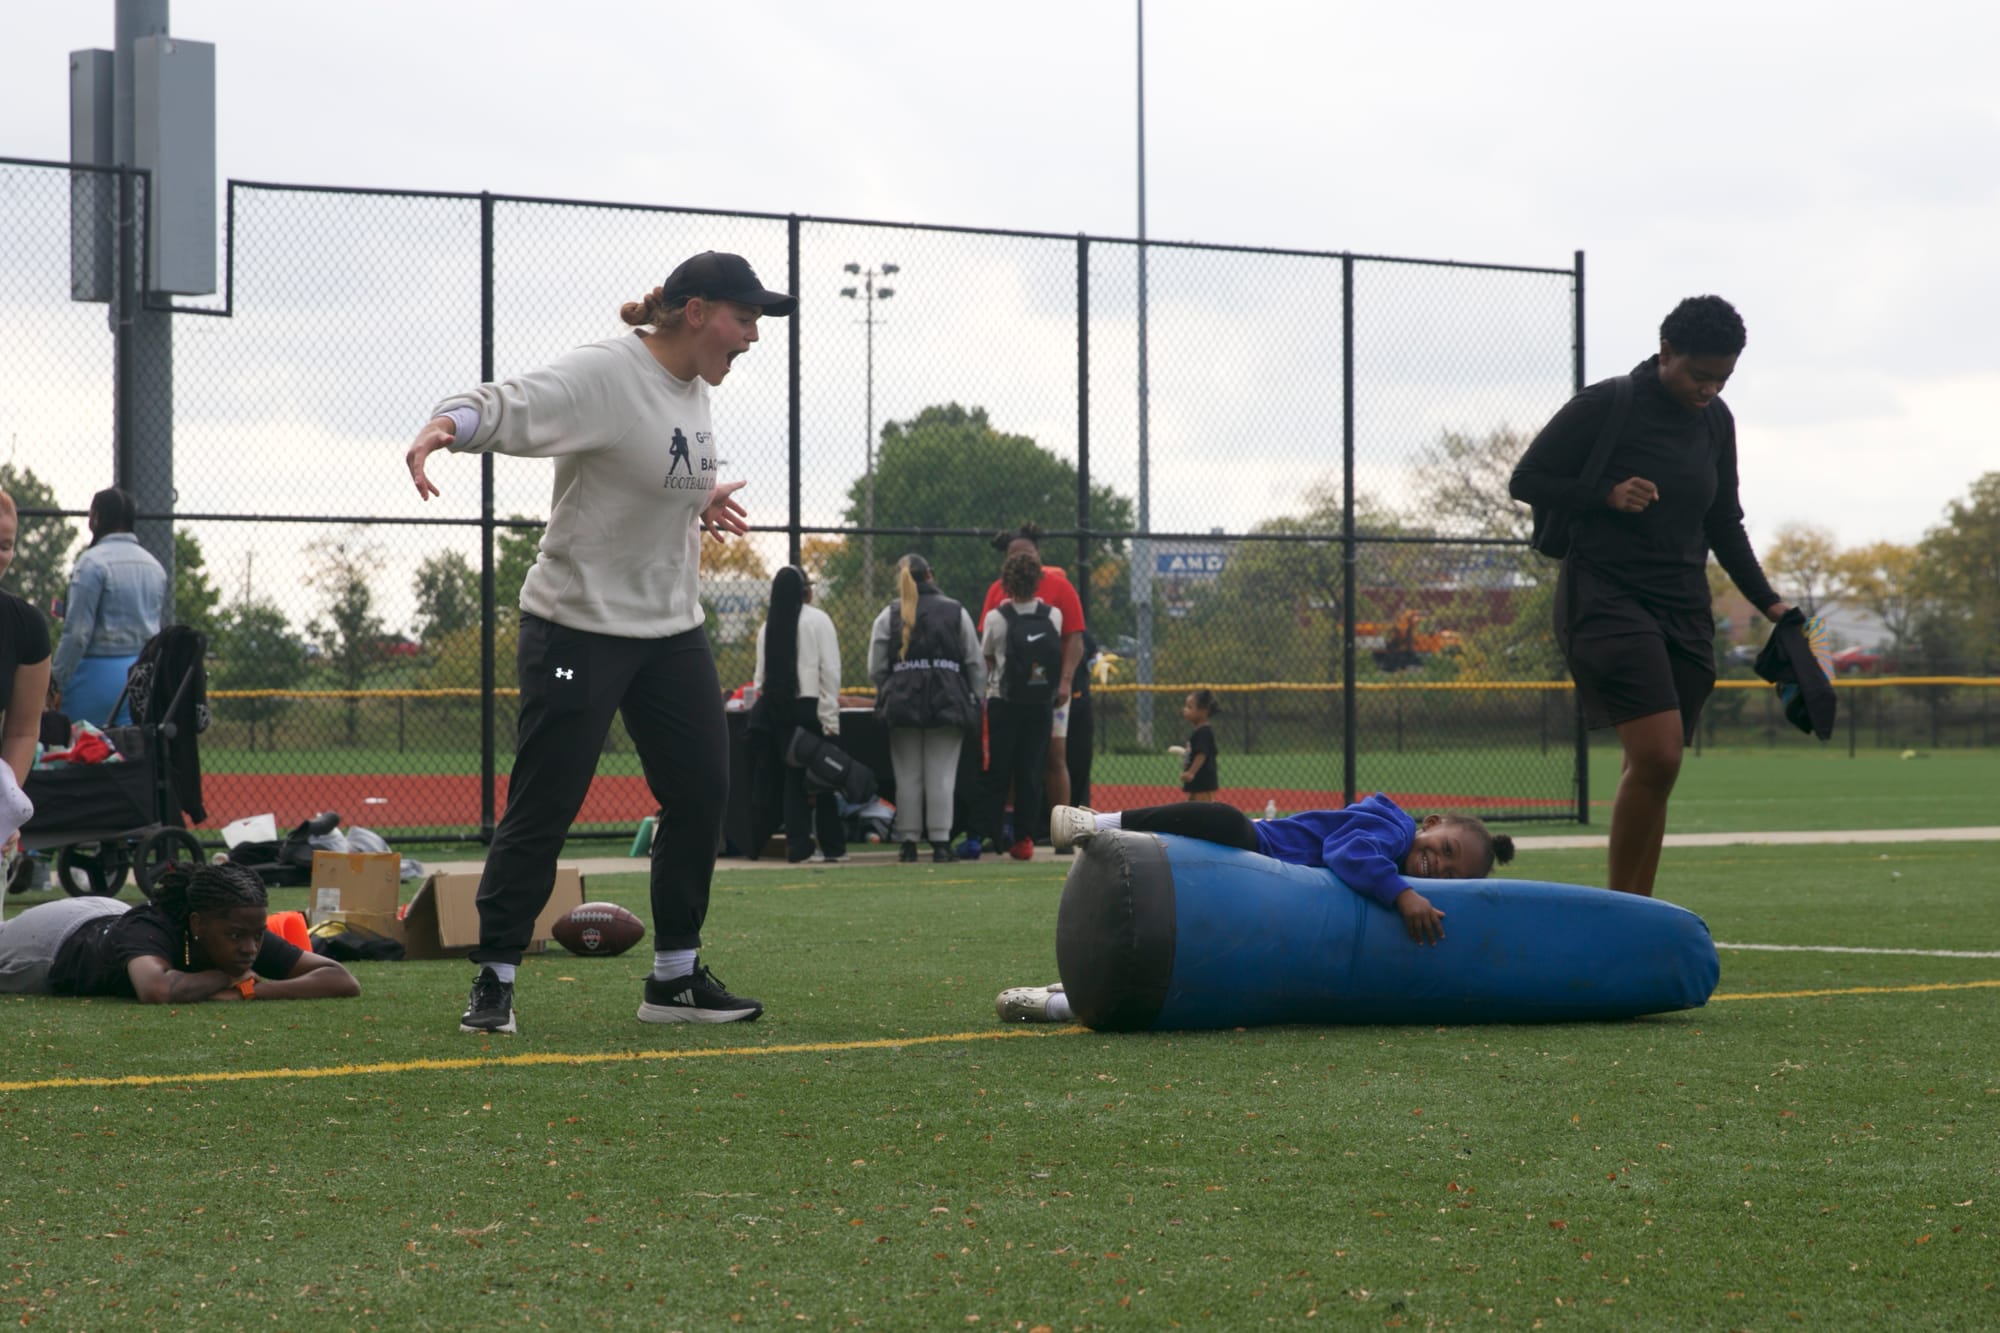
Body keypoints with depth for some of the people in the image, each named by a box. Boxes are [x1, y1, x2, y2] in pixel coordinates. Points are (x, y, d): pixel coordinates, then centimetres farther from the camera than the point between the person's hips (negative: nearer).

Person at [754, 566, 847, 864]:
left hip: (779, 707, 4)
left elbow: (762, 672, 9)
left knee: (792, 776, 7)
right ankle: (832, 845, 5)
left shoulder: (768, 626, 9)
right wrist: (830, 716, -8)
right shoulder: (817, 620, -5)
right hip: (811, 705, -4)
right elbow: (830, 670, -9)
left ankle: (797, 846, 4)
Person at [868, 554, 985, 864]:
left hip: (902, 702, 0)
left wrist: (887, 695, 14)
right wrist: (975, 702, 9)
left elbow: (876, 669, 1)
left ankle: (908, 842, 6)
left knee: (908, 776, 6)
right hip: (949, 704, 0)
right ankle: (940, 842, -3)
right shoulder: (956, 612, 4)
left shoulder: (889, 615, 3)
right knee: (942, 775, 0)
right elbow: (976, 663, 4)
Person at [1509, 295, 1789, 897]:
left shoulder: (1716, 420, 11)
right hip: (1606, 595, -6)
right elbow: (1525, 480, -4)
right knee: (1657, 756, -19)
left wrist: (1769, 603, 14)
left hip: (1684, 608, 6)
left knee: (1655, 769, 4)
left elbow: (1725, 526, 21)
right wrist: (1608, 495, -17)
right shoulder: (1604, 406, -8)